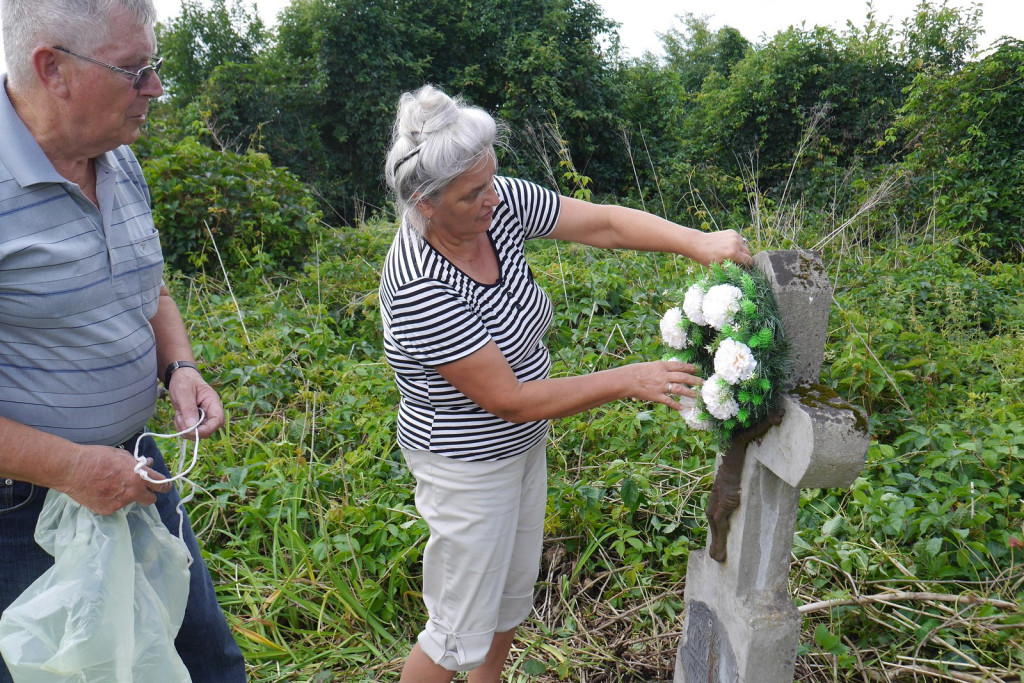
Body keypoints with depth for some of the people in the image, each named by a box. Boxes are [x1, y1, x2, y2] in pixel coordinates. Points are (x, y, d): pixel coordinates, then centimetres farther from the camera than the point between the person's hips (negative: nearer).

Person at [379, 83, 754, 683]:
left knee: (514, 589, 26)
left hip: (523, 443, 8)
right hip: (468, 464, -8)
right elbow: (509, 399, -29)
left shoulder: (501, 204, -13)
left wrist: (698, 242, -26)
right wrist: (630, 381, -27)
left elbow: (604, 223, -10)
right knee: (463, 627, 10)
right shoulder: (419, 288, -32)